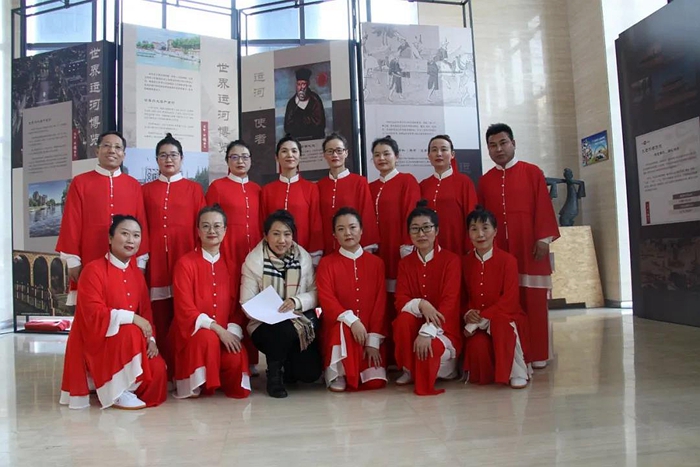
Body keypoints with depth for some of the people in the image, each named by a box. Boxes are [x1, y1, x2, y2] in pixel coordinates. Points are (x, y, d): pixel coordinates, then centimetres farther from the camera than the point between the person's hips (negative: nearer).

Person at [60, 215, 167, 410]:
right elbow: (94, 314, -22)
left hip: (127, 343, 6)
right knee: (130, 332, -35)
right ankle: (116, 391, -15)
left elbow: (145, 311, 6)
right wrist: (131, 317, -27)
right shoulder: (94, 269, -13)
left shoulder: (136, 273, 9)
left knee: (157, 368, -17)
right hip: (95, 342, -6)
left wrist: (150, 339, -10)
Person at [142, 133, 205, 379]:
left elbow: (201, 226, 6)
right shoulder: (147, 190, 13)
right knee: (160, 318, -1)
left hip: (186, 257, -1)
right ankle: (164, 373, 8)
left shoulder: (194, 188, 10)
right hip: (157, 259, 1)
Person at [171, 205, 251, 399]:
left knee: (236, 360, -25)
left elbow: (237, 305, 7)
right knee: (208, 338, -36)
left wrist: (233, 331, -12)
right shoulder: (185, 264, -6)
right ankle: (199, 384, -8)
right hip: (194, 331, -3)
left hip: (226, 333, 3)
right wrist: (217, 329, -21)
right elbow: (185, 309, -12)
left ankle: (226, 383, 12)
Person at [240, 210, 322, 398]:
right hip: (265, 324, -2)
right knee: (286, 330, -35)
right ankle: (274, 372, -4)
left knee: (310, 373, -13)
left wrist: (296, 302, -23)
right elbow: (247, 304, -10)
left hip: (301, 323, 3)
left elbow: (315, 293, -3)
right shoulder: (254, 261, -7)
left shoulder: (303, 257, 1)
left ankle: (286, 364, 24)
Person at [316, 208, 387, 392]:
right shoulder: (326, 263, -2)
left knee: (375, 382, -15)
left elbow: (380, 302, -2)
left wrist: (373, 340, -11)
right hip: (339, 328, -1)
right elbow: (326, 300, -13)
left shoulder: (376, 263, 3)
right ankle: (336, 372, -10)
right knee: (344, 327, -36)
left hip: (370, 332, 2)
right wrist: (351, 320, -29)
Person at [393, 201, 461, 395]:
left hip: (443, 327, -4)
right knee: (403, 319, -30)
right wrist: (420, 304, -28)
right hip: (416, 322, 4)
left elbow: (449, 302, -19)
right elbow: (400, 301, -5)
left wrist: (427, 332, -31)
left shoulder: (451, 260, -10)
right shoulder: (405, 263, 3)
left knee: (429, 348, -35)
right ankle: (409, 370, -6)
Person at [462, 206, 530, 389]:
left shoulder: (507, 260, -8)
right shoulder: (466, 262, 4)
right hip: (475, 321, 2)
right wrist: (468, 314, -14)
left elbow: (509, 300, -15)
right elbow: (464, 296, 9)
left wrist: (481, 319, -21)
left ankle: (518, 373, -16)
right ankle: (482, 374, 6)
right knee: (476, 345, -31)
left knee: (499, 323, -38)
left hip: (505, 317, -2)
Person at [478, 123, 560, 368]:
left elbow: (543, 207, -2)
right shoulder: (485, 180, 11)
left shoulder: (532, 172, 4)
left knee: (533, 302, 1)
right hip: (498, 249, 2)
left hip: (529, 247, -2)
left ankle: (536, 354, 11)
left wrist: (544, 238, -9)